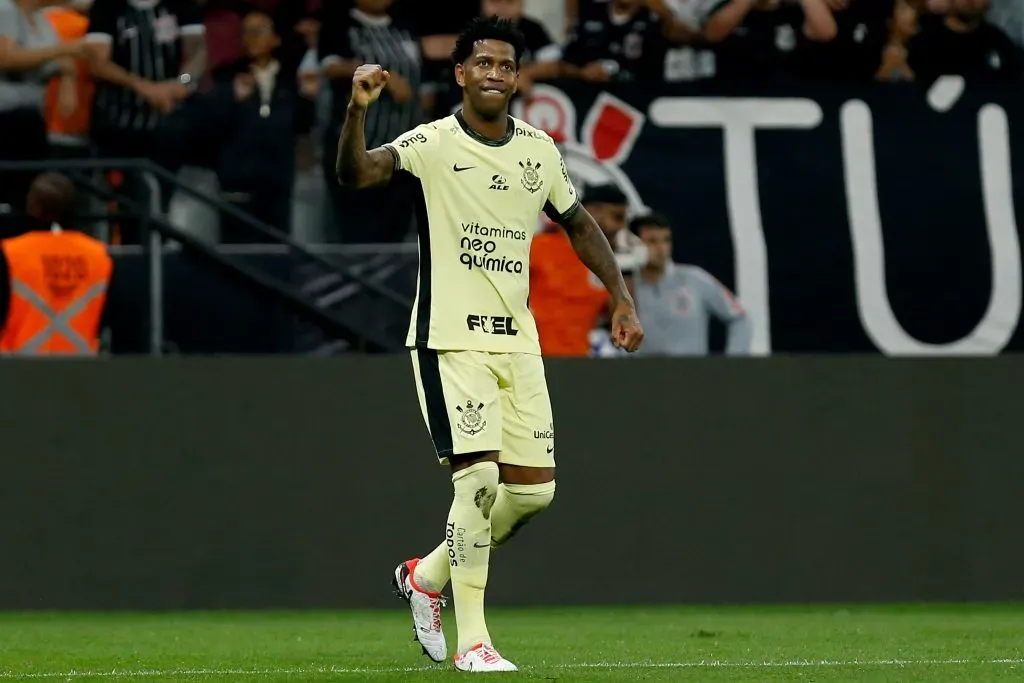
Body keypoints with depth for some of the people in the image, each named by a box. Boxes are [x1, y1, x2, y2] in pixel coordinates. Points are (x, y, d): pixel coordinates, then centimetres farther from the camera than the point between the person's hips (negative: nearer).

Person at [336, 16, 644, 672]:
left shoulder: (539, 149, 8)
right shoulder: (432, 144, -8)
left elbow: (579, 224, 22)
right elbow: (356, 173, -25)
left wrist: (622, 298, 17)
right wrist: (357, 110, -43)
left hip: (517, 340, 6)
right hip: (449, 339, -6)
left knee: (534, 488, 4)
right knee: (479, 476, -15)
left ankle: (427, 575, 27)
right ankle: (471, 640, -6)